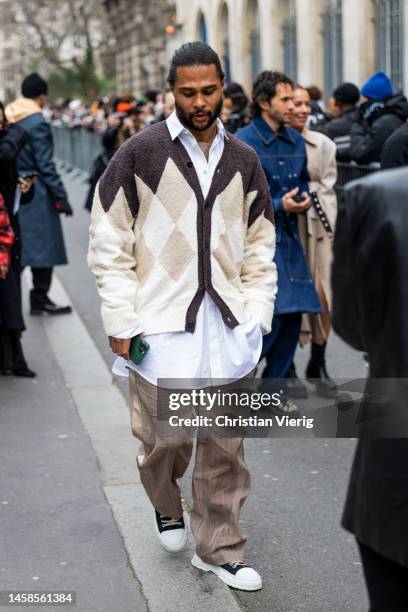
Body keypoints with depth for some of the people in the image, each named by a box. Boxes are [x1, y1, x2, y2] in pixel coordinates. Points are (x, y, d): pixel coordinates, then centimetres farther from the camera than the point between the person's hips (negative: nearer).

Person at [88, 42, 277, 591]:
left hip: (228, 326, 3)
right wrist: (122, 322, -8)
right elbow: (109, 244, -3)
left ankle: (219, 550, 20)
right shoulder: (139, 154, -3)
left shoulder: (243, 161, 9)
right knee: (166, 438, 4)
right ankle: (166, 506, 36)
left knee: (225, 446, 6)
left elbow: (259, 247, 15)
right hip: (162, 323, -3)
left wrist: (256, 315, 6)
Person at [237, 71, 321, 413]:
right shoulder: (242, 144, -10)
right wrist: (280, 205, -19)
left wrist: (304, 200, 0)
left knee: (293, 315, 7)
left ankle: (274, 389, 20)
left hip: (288, 238, 7)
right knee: (271, 315, -13)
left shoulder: (296, 142, 10)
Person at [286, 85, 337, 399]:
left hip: (315, 227, 3)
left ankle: (318, 365, 12)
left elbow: (327, 189, 6)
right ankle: (287, 368, 10)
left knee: (322, 296, 0)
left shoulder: (323, 144, 8)